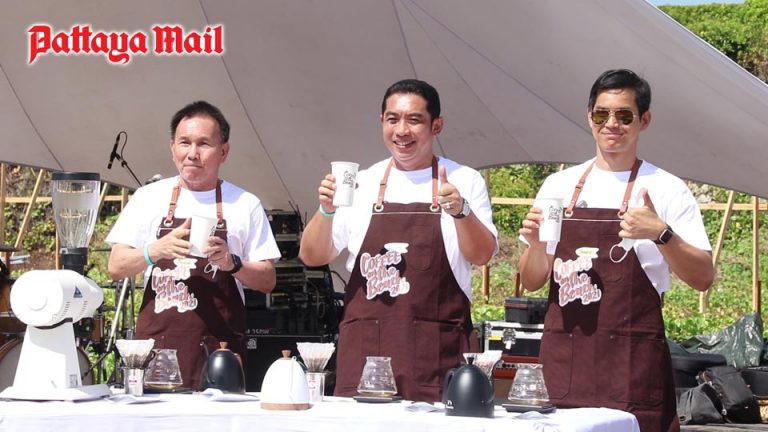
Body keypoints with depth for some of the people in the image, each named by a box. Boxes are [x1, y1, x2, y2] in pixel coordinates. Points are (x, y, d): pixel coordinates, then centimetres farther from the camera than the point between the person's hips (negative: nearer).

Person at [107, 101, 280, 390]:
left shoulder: (246, 205, 8)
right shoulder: (148, 198, 10)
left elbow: (267, 281, 8)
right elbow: (116, 267, 6)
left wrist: (231, 263, -11)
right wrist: (157, 250, -11)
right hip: (157, 343, 0)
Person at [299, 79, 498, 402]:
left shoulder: (463, 181, 7)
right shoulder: (361, 183, 11)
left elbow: (480, 255, -3)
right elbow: (312, 256, 10)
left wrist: (460, 210, -20)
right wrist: (326, 211, -9)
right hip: (365, 347, 2)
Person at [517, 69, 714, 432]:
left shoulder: (666, 190, 0)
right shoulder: (559, 185, 10)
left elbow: (702, 279, -6)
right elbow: (531, 281, 13)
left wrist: (662, 234, -21)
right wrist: (535, 244, -7)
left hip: (632, 363, -3)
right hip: (564, 357, 3)